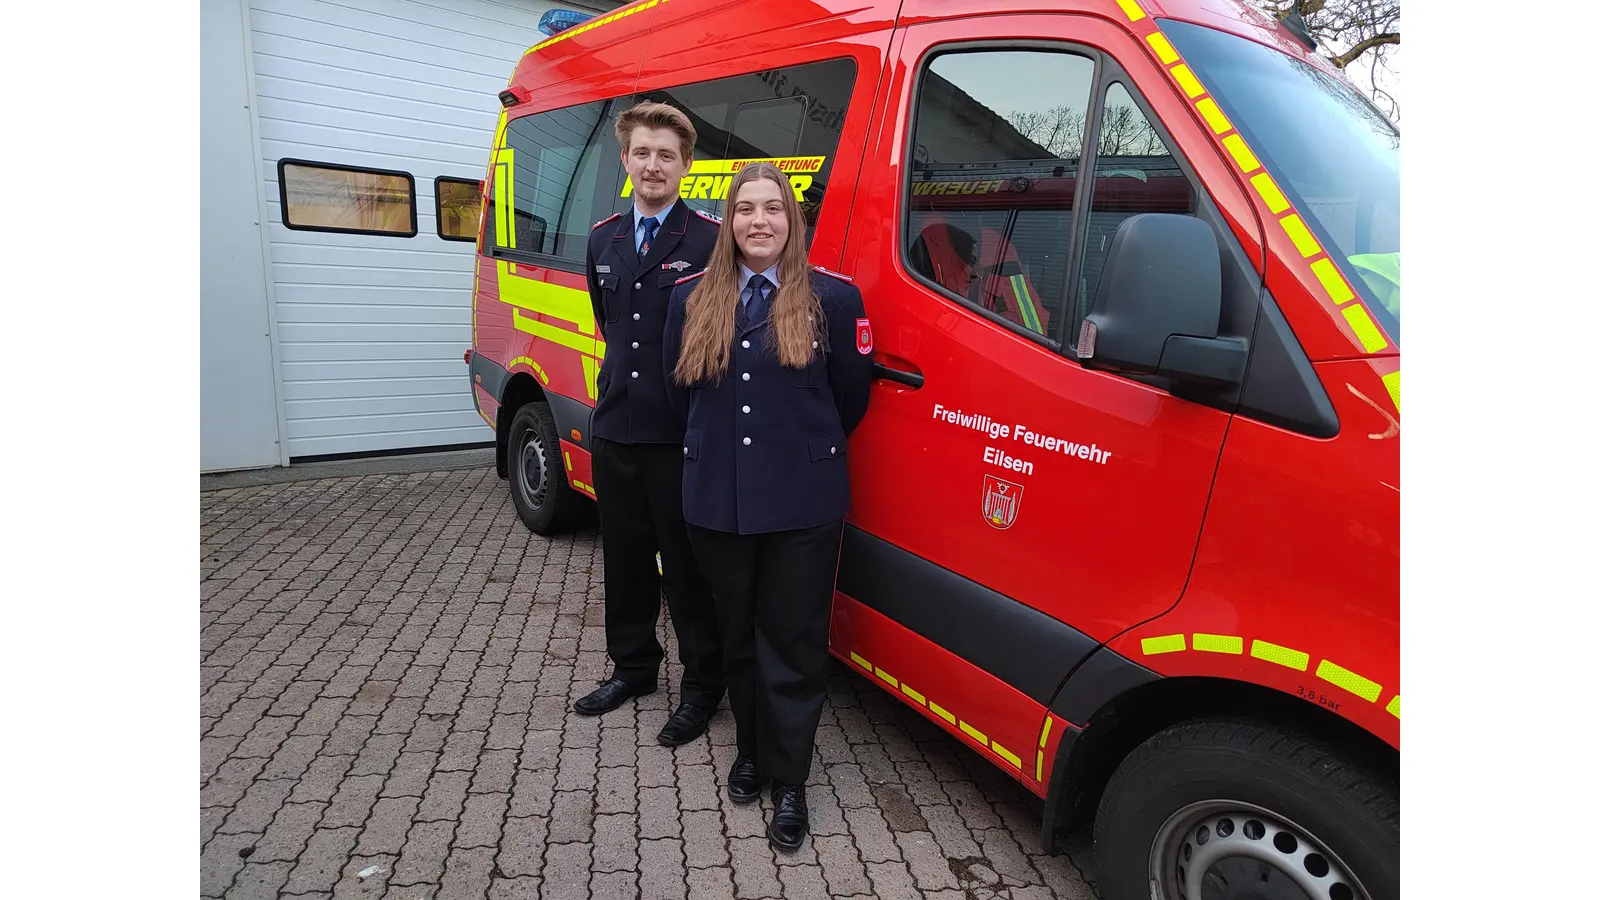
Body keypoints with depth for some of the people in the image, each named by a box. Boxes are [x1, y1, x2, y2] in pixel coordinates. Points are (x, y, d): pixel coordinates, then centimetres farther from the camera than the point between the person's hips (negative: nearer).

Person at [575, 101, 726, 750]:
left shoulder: (711, 240, -9)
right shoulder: (602, 240, 11)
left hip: (681, 435, -6)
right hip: (615, 428, 6)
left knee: (688, 565, 5)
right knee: (625, 558, 18)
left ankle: (702, 686, 22)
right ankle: (633, 667, 37)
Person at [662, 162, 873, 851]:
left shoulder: (832, 298, -4)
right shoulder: (691, 300, 5)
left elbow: (851, 397, 3)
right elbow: (679, 393, 12)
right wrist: (714, 453, 14)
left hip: (803, 504, -3)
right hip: (716, 501, 3)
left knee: (793, 642, 5)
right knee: (739, 637, 16)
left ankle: (788, 782, 20)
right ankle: (752, 750, 37)